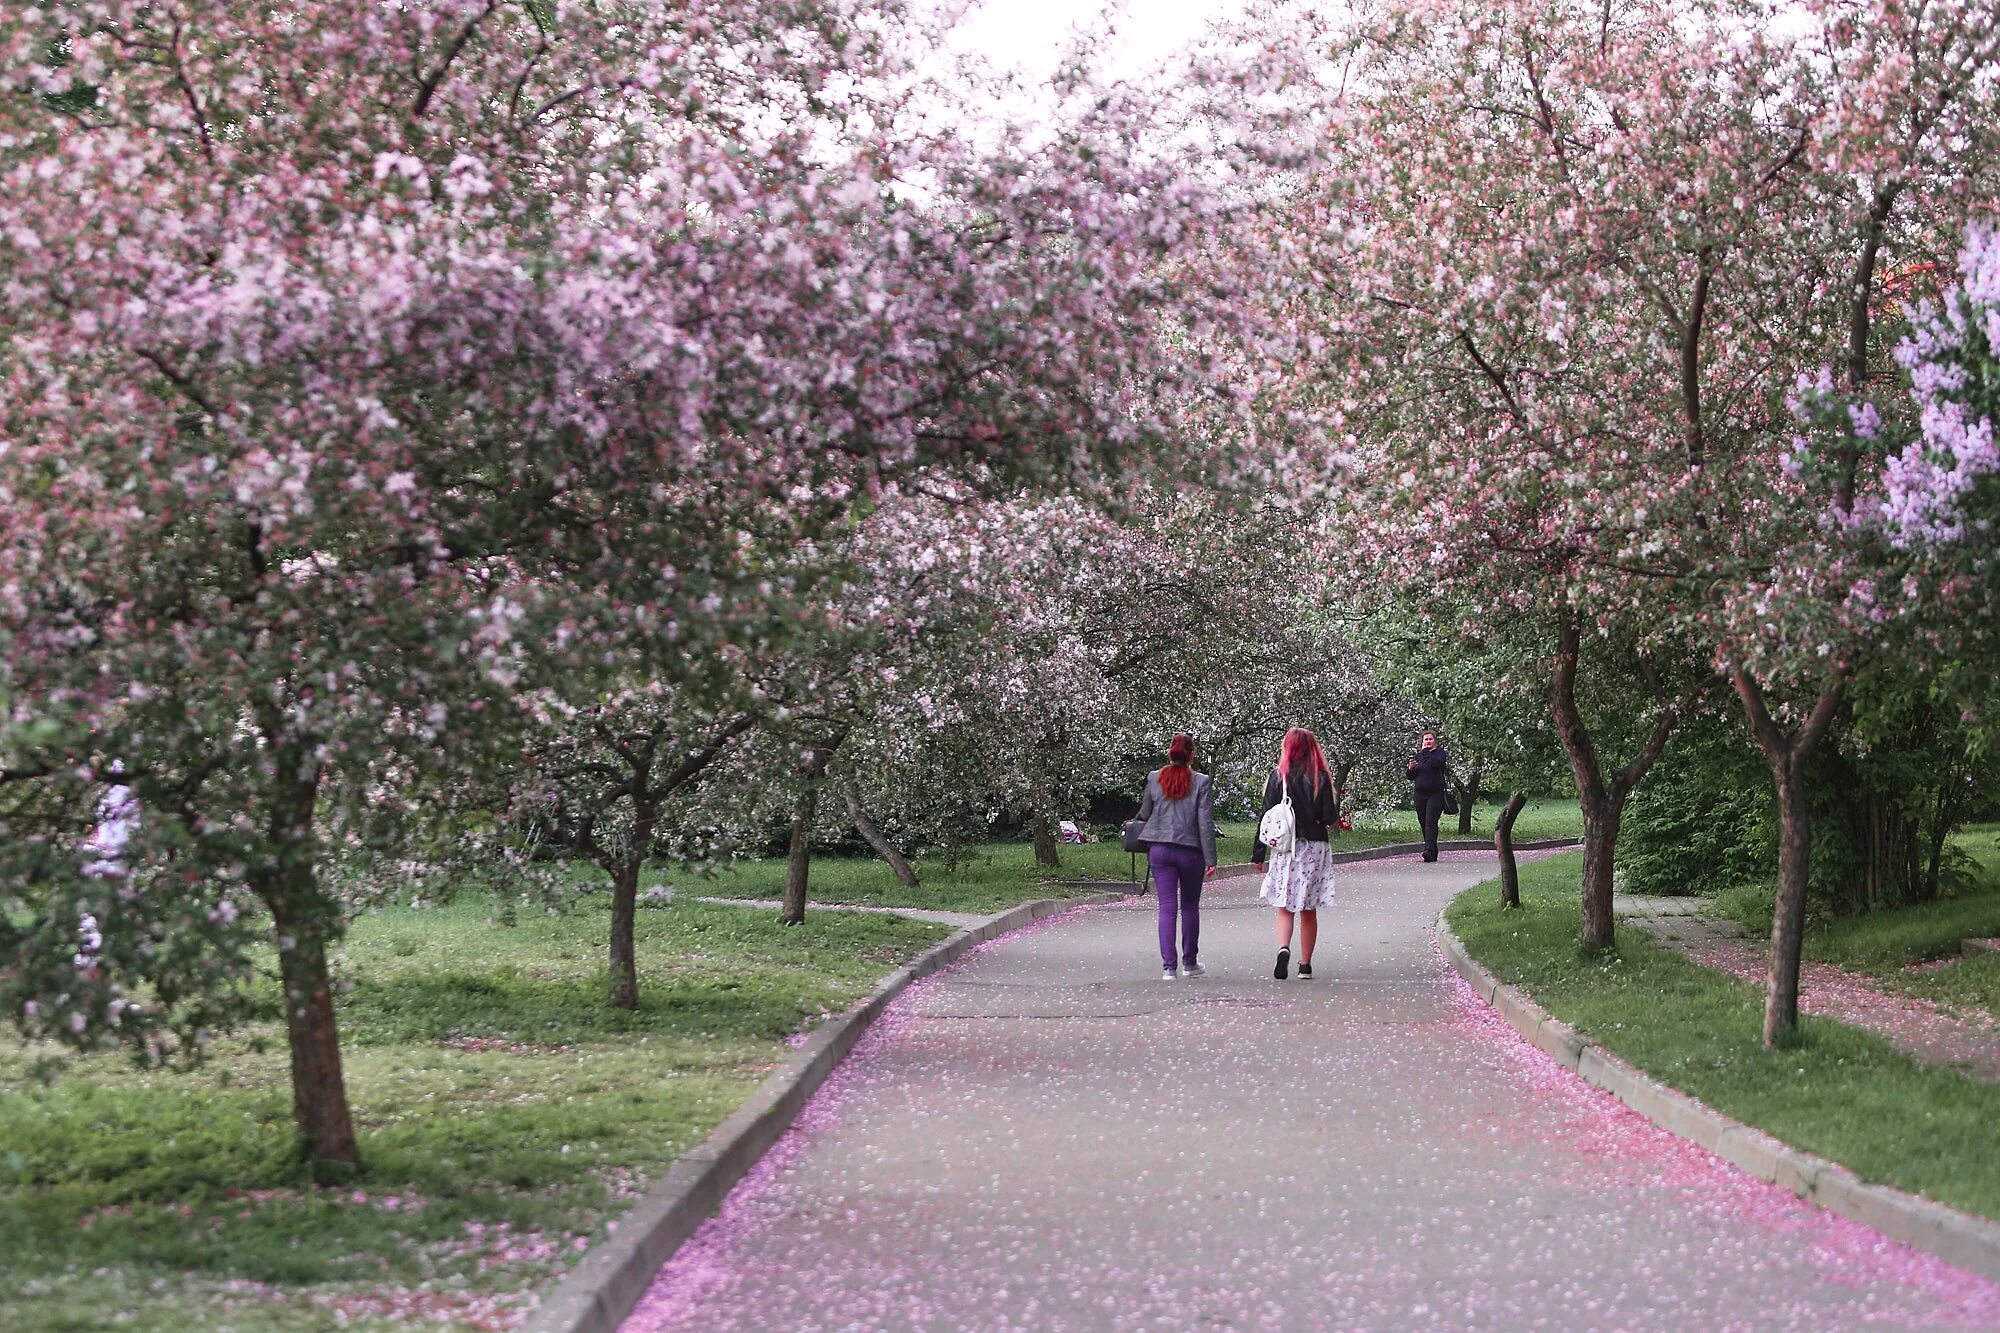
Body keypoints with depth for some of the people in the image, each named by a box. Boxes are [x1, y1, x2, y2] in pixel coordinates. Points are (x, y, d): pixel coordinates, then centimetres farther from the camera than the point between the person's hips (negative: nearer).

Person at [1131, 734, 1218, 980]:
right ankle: (1190, 962, 23)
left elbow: (1144, 815, 10)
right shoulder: (1201, 782, -8)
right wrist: (1210, 860, -6)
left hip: (1159, 849, 2)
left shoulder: (1154, 779, 0)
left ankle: (1168, 965, -7)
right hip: (1190, 849, -1)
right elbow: (1206, 823, -9)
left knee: (1167, 907, 2)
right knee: (1190, 907, 14)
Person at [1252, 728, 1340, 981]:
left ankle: (1283, 949, -21)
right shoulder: (1321, 778, -3)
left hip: (1284, 848, -1)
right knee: (1309, 911, 10)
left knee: (1285, 908, 4)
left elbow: (1267, 816, -3)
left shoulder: (1278, 777, -3)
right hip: (1315, 849, 1)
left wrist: (1259, 854, 1)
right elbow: (1330, 817, -7)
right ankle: (1305, 966, 13)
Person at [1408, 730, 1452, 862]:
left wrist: (1426, 751, -12)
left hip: (1436, 793, -5)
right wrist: (1411, 769, -4)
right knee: (1423, 823, 5)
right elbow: (1411, 777, 17)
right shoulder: (1419, 755, 16)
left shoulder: (1440, 751, 2)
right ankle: (1433, 854, 13)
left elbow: (1437, 762, -21)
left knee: (1430, 822, -17)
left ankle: (1429, 850, -24)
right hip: (1420, 794, 5)